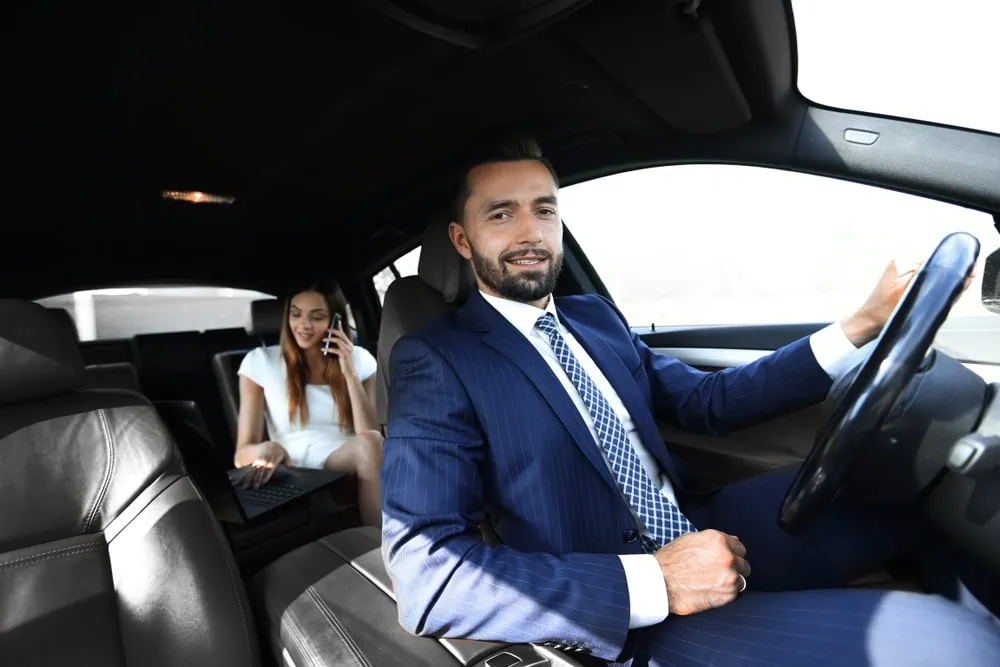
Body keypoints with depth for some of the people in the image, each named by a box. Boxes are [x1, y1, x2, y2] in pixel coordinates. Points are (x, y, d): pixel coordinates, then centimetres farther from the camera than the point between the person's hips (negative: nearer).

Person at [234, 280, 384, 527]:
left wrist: (350, 374, -11)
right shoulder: (260, 361, 3)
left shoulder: (359, 360, 8)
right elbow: (243, 453, -3)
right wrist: (268, 449, -26)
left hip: (349, 468, 2)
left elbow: (371, 437, -4)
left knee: (369, 443, -33)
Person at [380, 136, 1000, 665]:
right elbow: (425, 575, -20)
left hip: (701, 528, 7)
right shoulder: (434, 360, -11)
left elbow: (708, 400, 12)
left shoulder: (597, 317, 10)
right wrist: (656, 582, -24)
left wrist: (863, 325, 4)